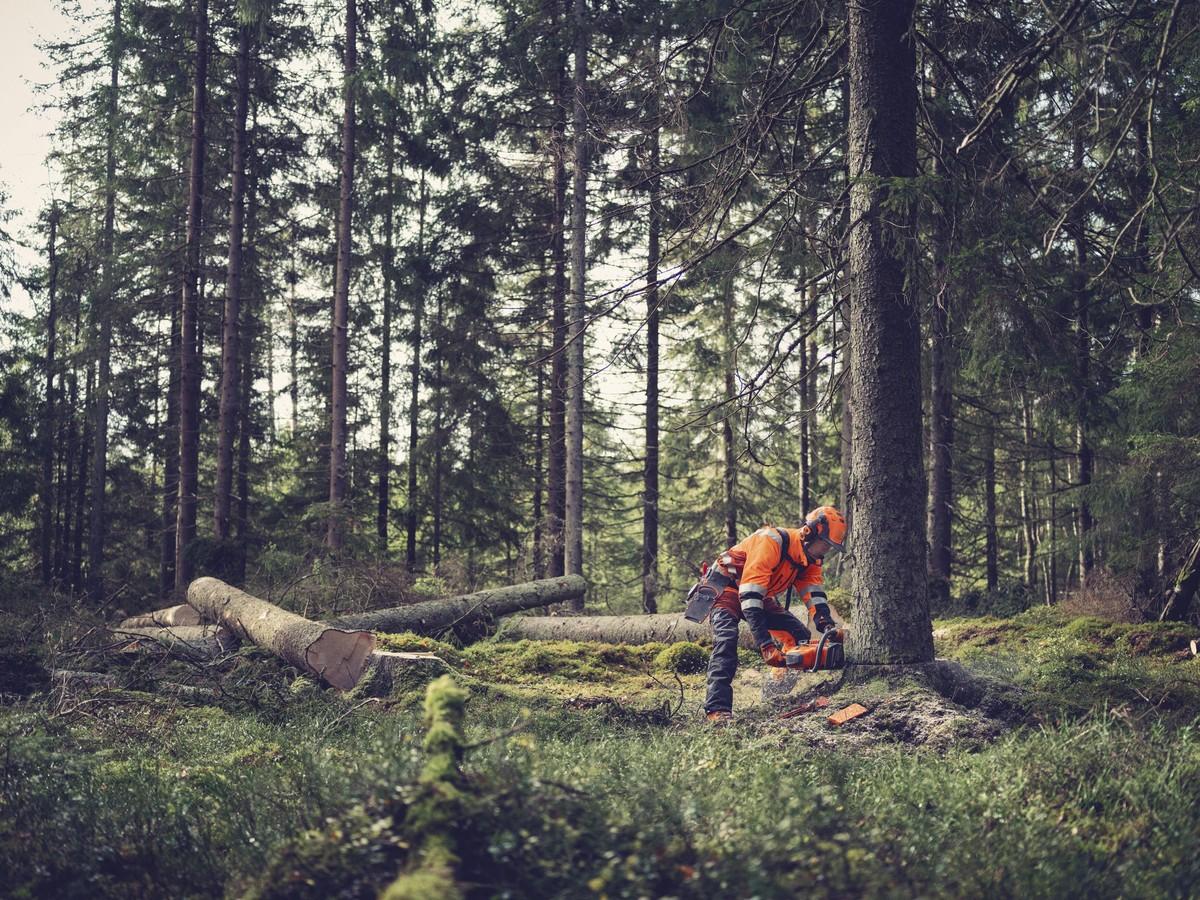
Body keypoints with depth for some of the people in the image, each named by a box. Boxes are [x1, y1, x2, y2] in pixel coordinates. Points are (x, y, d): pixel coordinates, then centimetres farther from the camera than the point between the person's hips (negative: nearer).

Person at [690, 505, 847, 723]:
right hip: (724, 588, -9)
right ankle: (717, 708, -38)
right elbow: (750, 594, -39)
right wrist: (765, 644, -44)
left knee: (801, 635, 1)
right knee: (726, 638, -31)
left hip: (761, 596, 9)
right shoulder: (772, 542, -33)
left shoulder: (810, 559, -5)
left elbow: (815, 595, -11)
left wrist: (829, 627, -32)